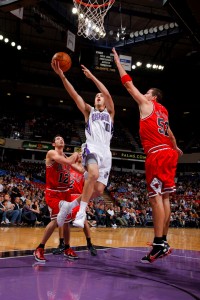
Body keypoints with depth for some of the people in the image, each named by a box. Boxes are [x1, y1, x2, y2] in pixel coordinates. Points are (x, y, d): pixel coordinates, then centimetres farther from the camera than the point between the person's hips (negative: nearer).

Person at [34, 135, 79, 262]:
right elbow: (68, 162, -23)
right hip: (53, 192, -8)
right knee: (57, 219, -21)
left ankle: (66, 248, 28)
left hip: (65, 192, 8)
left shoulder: (67, 157, 14)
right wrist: (75, 154, -6)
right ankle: (40, 249, -8)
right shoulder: (51, 153, -9)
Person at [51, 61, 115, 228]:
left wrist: (92, 77, 0)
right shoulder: (89, 111, 19)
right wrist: (62, 76, -7)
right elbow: (74, 94, 5)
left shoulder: (110, 112, 19)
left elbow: (108, 94, 0)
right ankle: (81, 212, -21)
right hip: (92, 147, -2)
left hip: (106, 151, 3)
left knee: (99, 190, -6)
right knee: (94, 174, -34)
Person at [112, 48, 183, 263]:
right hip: (169, 154, 8)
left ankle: (158, 244, -13)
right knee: (164, 197, 8)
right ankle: (163, 243, 12)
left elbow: (128, 84, 8)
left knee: (156, 196, -11)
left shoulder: (147, 104, 6)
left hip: (157, 154, -8)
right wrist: (176, 148, 52)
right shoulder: (163, 111, 25)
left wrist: (117, 61, 17)